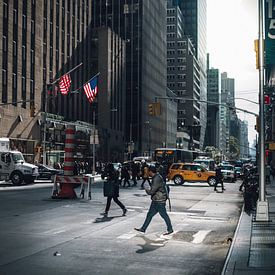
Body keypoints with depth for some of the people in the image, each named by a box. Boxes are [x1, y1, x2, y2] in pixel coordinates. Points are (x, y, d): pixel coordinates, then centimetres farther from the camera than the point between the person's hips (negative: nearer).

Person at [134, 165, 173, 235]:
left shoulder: (157, 179, -22)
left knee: (164, 215, 0)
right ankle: (143, 229, 19)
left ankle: (170, 229, 11)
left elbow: (151, 191, -24)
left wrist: (146, 189, -5)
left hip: (159, 201, -10)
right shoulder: (156, 177, 10)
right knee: (149, 214, 13)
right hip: (155, 201, 10)